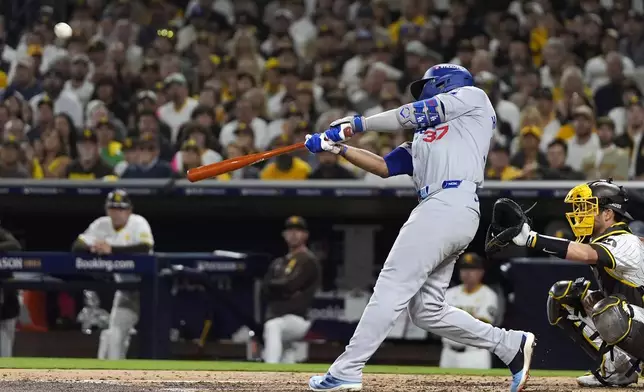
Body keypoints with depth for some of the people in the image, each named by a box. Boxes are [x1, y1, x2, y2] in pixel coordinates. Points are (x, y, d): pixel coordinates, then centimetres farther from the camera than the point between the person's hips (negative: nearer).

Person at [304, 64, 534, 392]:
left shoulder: (471, 96, 13)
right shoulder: (424, 138, 33)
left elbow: (413, 115, 3)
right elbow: (384, 167, 24)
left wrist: (356, 124, 7)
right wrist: (339, 147, 15)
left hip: (449, 204, -9)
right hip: (440, 210, 9)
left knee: (392, 288, -12)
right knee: (426, 310, 5)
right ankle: (511, 345, 9)